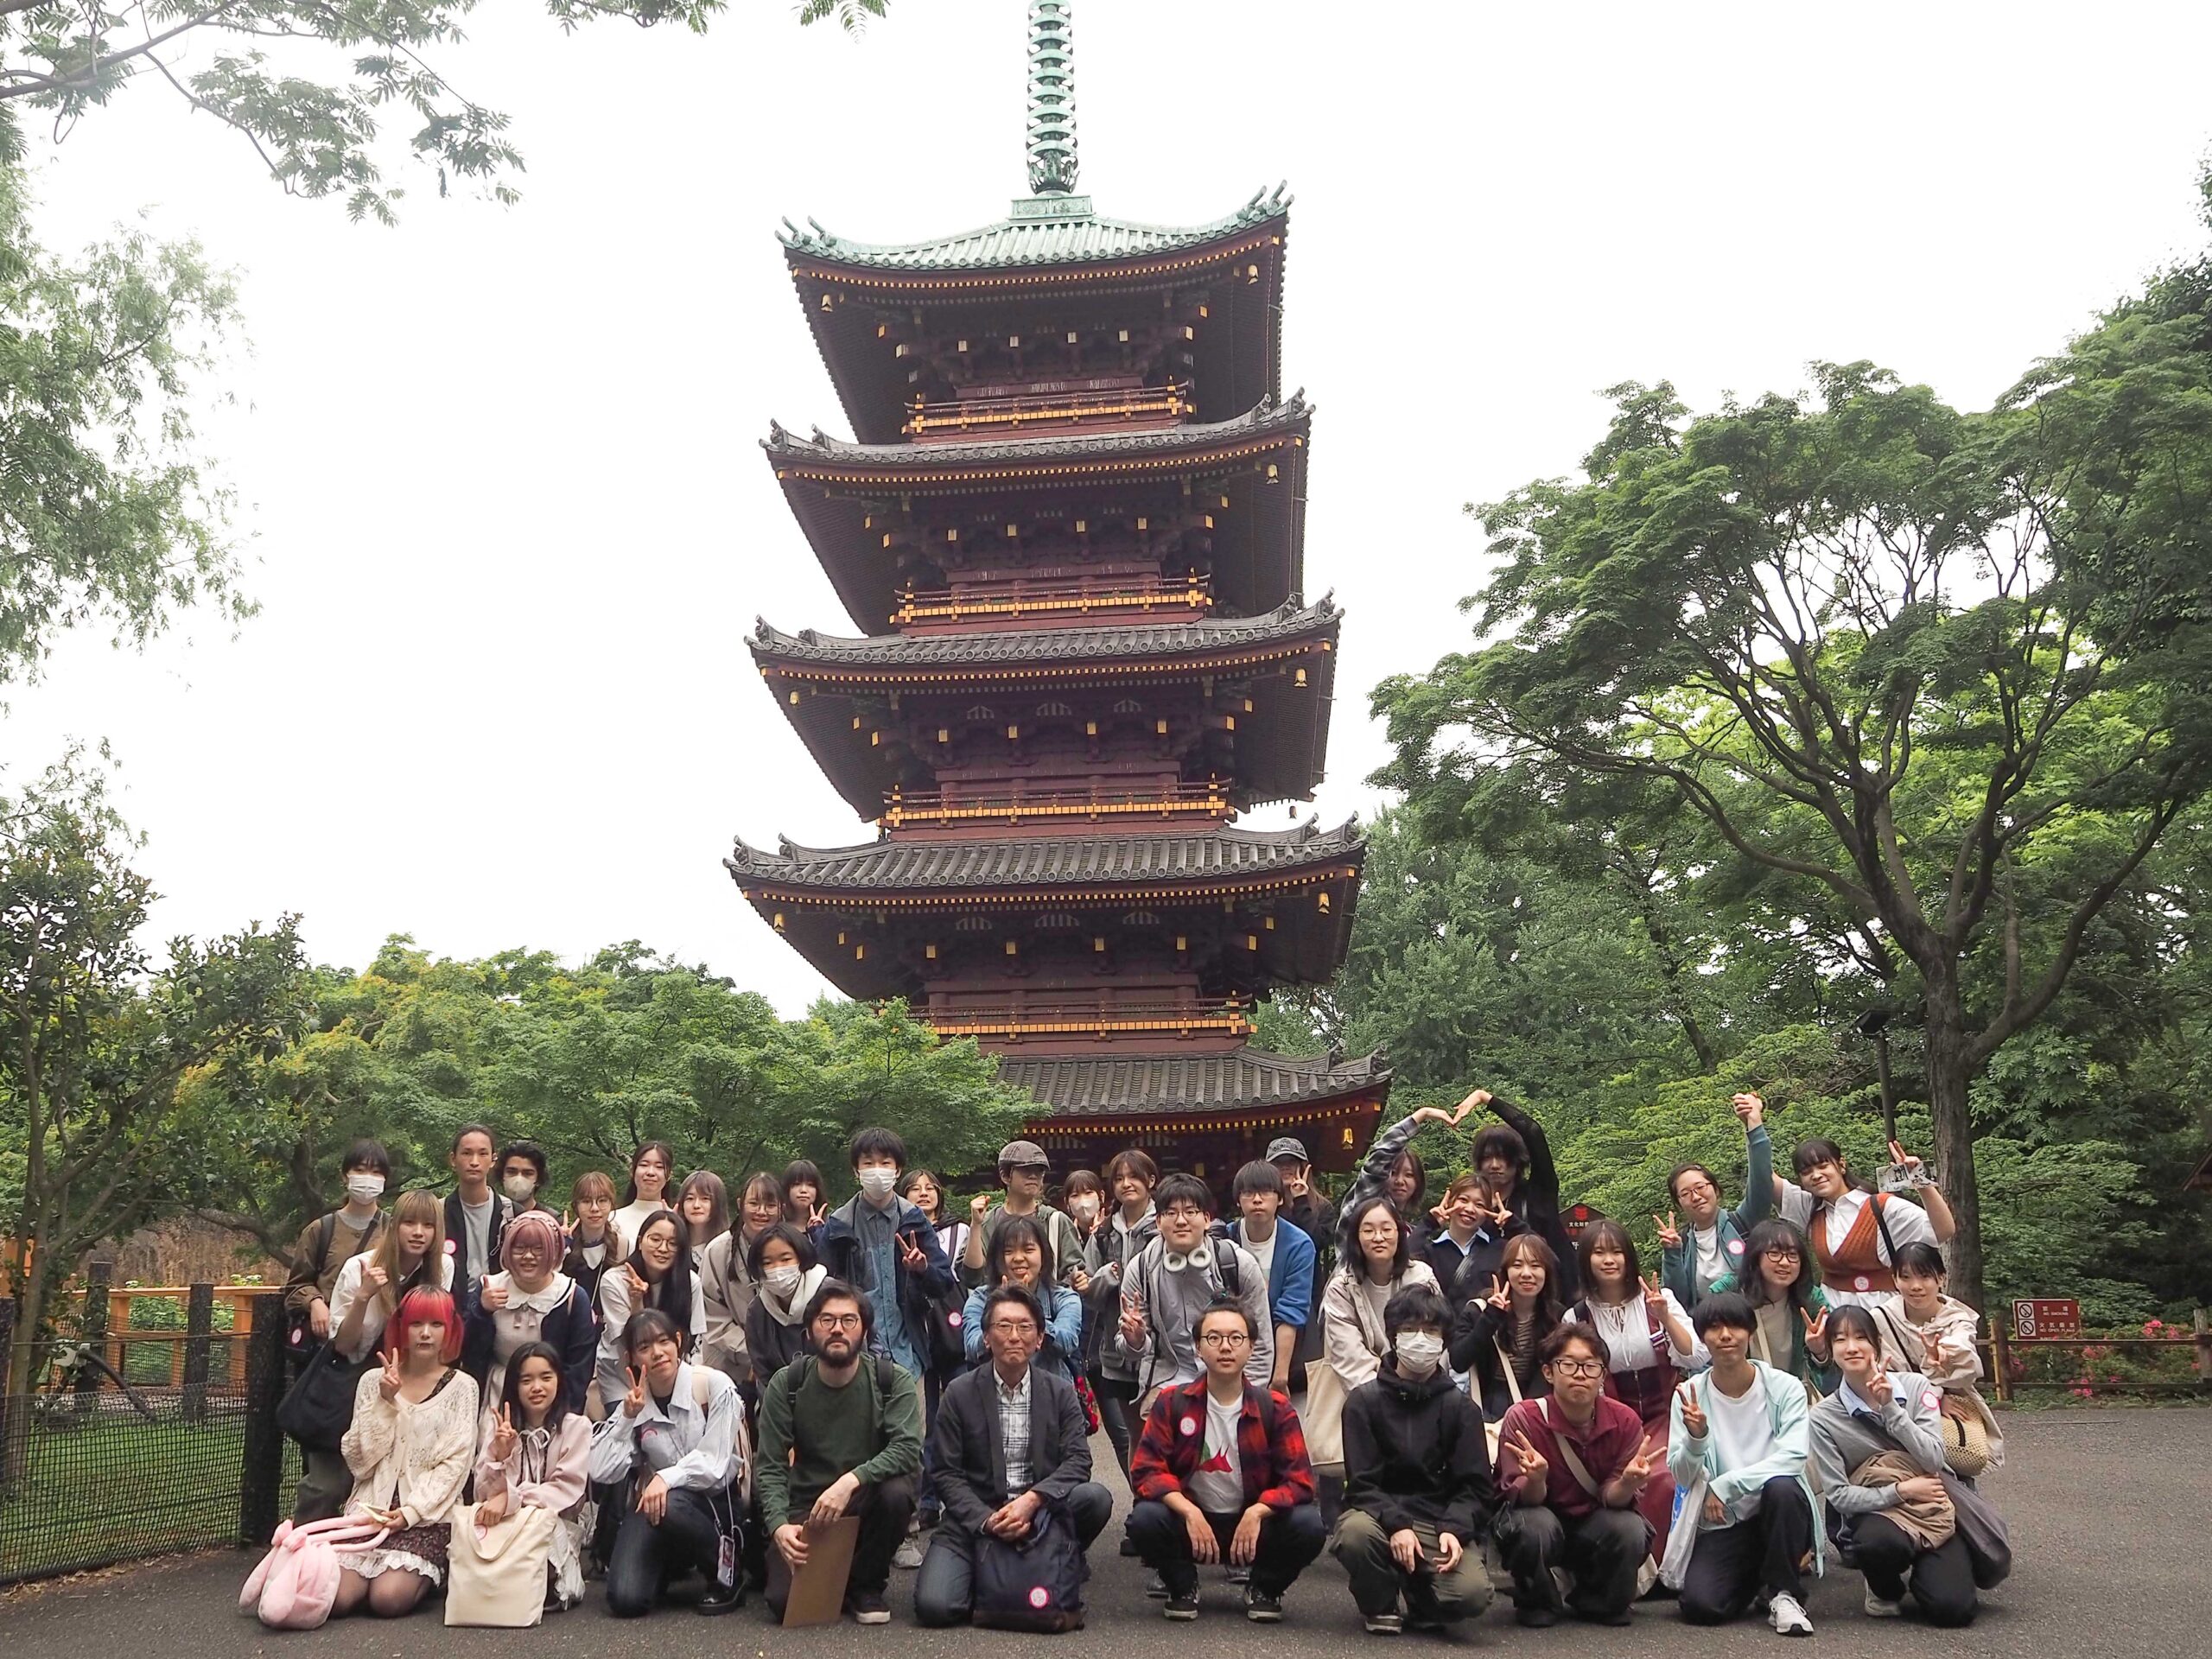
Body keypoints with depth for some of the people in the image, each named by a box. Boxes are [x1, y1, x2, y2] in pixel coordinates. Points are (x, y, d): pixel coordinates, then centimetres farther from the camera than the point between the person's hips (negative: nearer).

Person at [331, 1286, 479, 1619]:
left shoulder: (460, 1387, 2)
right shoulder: (373, 1380, 9)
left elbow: (455, 1464, -4)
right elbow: (358, 1458, 2)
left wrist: (411, 1511, -14)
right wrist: (385, 1402, -9)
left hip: (428, 1515, -2)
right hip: (371, 1509, 2)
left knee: (388, 1598, -22)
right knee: (336, 1597, -19)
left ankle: (427, 1576, 10)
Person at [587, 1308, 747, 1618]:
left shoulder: (715, 1386, -8)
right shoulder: (634, 1403, 4)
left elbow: (714, 1462, -13)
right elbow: (602, 1472, -6)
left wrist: (666, 1478, -28)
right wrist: (627, 1417, -14)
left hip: (714, 1502, -3)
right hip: (655, 1502, 3)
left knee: (669, 1504, -37)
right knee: (626, 1600, -19)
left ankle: (728, 1573, -10)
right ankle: (669, 1566, 17)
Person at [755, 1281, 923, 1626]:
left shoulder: (893, 1381, -9)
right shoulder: (785, 1385, -5)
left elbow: (908, 1450, -24)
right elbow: (771, 1468, -8)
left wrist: (852, 1480, -39)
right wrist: (779, 1525, -27)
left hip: (866, 1504, 0)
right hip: (805, 1508, 0)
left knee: (896, 1492, -34)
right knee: (784, 1600, -23)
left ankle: (866, 1585, -4)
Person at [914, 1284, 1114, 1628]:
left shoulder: (1061, 1392, 5)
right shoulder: (960, 1394, 1)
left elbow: (1078, 1461, -5)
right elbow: (946, 1473, -3)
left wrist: (1032, 1500, -22)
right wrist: (987, 1520, -19)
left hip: (1045, 1513, 1)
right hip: (975, 1519, -1)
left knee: (1096, 1497, -28)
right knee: (933, 1606, -24)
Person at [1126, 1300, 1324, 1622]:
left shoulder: (1275, 1408, -5)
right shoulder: (1172, 1402, -6)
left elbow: (1298, 1480, -9)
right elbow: (1146, 1470, -11)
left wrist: (1256, 1512, -27)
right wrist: (1189, 1512, -26)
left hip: (1254, 1524, 0)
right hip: (1190, 1519, 0)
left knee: (1308, 1526, -27)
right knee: (1144, 1520, -30)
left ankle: (1264, 1587, 5)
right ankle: (1182, 1587, 2)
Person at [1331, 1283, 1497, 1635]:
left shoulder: (1460, 1407, 6)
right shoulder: (1364, 1401, 2)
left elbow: (1475, 1486, 1)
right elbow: (1362, 1483, -5)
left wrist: (1454, 1530, -19)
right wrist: (1397, 1525, -23)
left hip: (1443, 1522, 1)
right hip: (1381, 1515, -1)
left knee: (1472, 1593, -28)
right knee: (1355, 1532, -36)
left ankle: (1422, 1603, 11)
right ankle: (1380, 1605, -2)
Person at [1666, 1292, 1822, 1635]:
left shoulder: (1784, 1388, -6)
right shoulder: (1689, 1394, -1)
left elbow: (1794, 1457, -19)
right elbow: (1681, 1477, -6)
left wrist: (1724, 1486, -22)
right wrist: (1695, 1438, -28)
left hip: (1778, 1513, -1)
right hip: (1720, 1524, 2)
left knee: (1780, 1487, -35)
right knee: (1700, 1605, -22)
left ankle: (1783, 1594, -11)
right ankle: (1754, 1579, 14)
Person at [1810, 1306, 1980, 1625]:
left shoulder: (1915, 1386, -1)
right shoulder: (1824, 1417, -5)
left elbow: (1933, 1459, -10)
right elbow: (1838, 1495, -7)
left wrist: (1890, 1407, -17)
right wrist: (1901, 1491, -16)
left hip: (1933, 1510, 1)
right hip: (1874, 1515, -1)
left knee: (1953, 1609, -20)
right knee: (1880, 1544, -37)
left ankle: (1921, 1569, 16)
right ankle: (1885, 1588, 1)